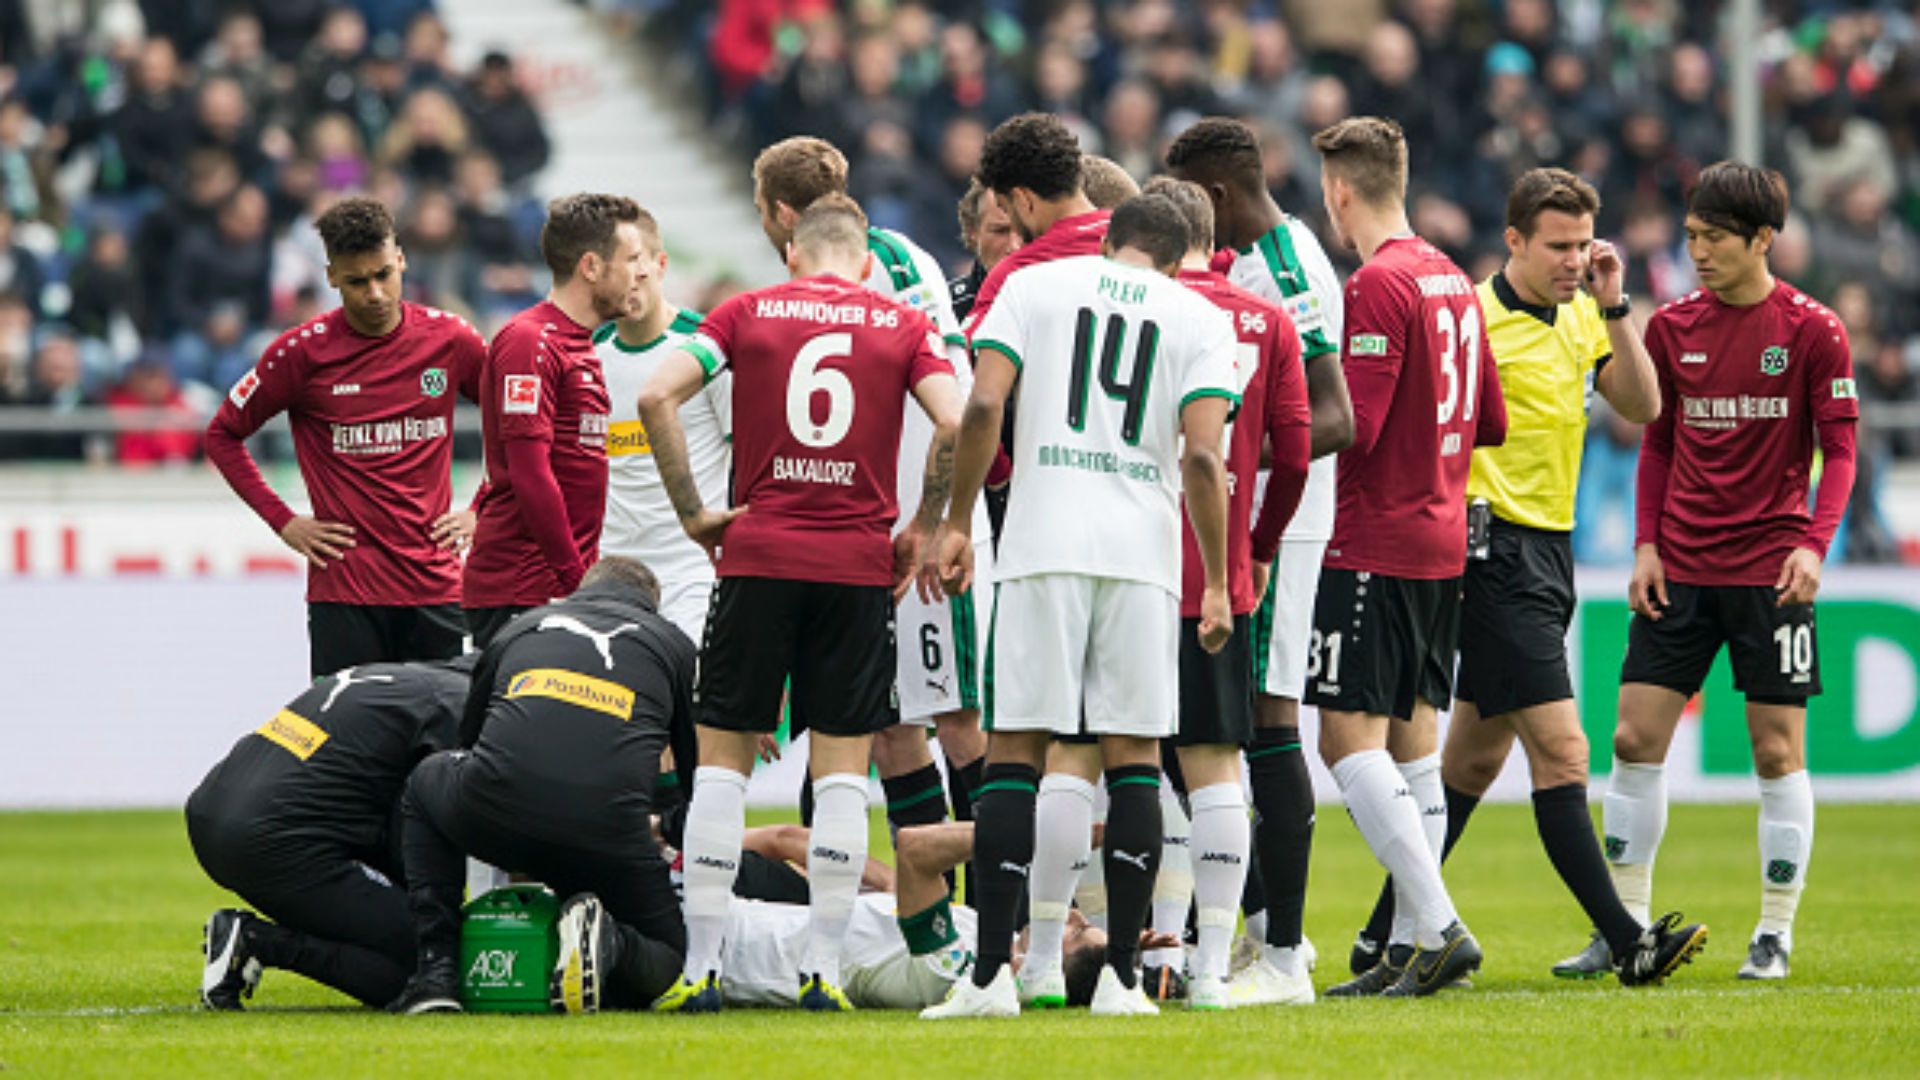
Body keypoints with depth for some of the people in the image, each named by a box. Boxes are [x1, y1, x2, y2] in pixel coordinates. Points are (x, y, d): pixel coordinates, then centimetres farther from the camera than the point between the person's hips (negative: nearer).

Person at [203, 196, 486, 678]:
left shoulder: (450, 339, 2)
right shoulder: (303, 351, -3)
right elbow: (223, 434, 8)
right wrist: (283, 521, 0)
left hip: (435, 583, 2)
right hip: (344, 590, -2)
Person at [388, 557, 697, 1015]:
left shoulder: (519, 628, 29)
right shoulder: (674, 645, 24)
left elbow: (467, 738, 40)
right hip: (609, 833, -1)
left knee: (425, 784, 36)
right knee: (665, 957, 24)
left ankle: (436, 972, 19)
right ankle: (608, 941, -15)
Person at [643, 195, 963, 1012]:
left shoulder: (748, 312, 7)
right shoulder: (903, 327, 6)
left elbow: (658, 396, -5)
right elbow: (954, 424, -9)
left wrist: (693, 513, 0)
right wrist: (923, 529, 1)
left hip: (759, 555, 0)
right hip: (860, 565, 0)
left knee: (723, 755, 6)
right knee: (842, 766, 5)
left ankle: (701, 966, 2)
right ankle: (823, 968, 0)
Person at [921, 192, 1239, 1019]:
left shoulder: (1033, 285, 10)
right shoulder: (1200, 319, 10)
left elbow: (983, 407, -1)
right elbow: (1201, 457, -1)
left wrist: (957, 524, 6)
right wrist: (1218, 583, 3)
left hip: (1044, 545, 0)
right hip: (1144, 549, 1)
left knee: (1016, 748, 1)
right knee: (1132, 752, 5)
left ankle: (992, 973, -5)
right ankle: (1121, 974, 2)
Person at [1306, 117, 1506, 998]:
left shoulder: (1378, 285, -14)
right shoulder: (1452, 281, 13)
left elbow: (1353, 425, -20)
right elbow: (1490, 423, 18)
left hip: (1377, 545, -9)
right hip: (1443, 543, 9)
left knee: (1349, 737, -8)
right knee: (1411, 739, 10)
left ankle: (1441, 926, -18)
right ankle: (1418, 947, 8)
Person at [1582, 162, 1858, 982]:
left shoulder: (1811, 331, -4)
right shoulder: (1672, 328, 7)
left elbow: (1838, 450, -4)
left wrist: (1813, 545, -17)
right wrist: (1646, 545, 3)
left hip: (1769, 570, -4)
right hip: (1680, 567, 4)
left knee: (1777, 750, -2)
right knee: (1635, 738, -1)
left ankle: (1777, 931, 7)